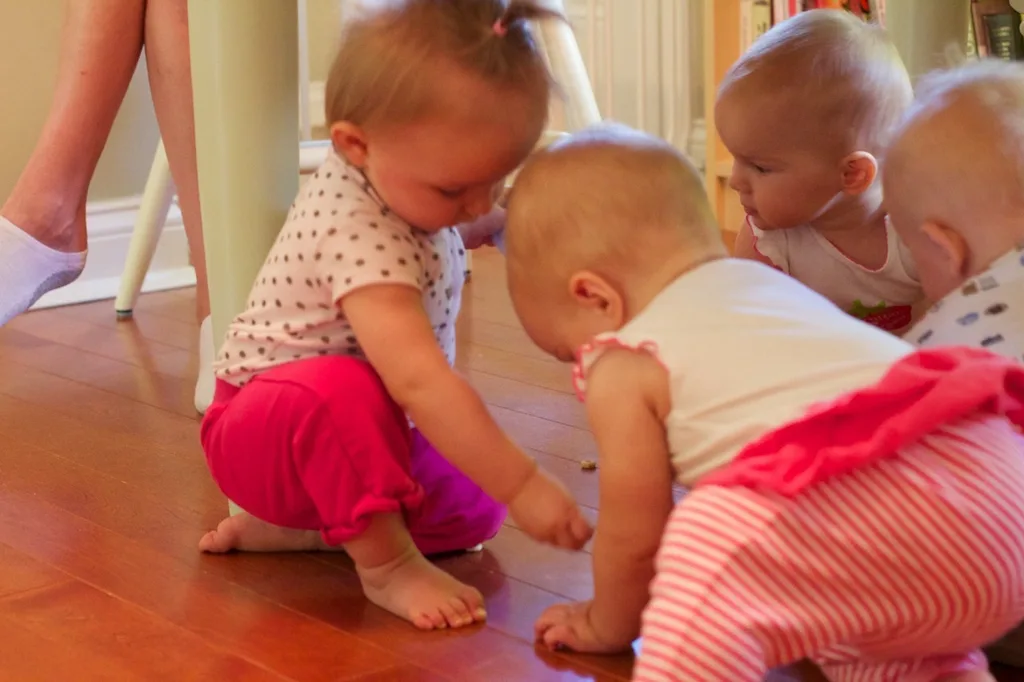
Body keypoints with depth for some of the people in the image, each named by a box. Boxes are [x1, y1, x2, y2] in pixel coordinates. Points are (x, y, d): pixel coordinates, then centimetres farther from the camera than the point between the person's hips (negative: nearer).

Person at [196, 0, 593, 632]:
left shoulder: (399, 177, -7)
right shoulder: (360, 236, -35)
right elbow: (417, 379, -44)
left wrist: (491, 224, 6)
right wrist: (522, 485, -44)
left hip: (362, 431, 10)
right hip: (262, 430, -10)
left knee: (472, 512, 3)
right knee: (342, 388, -41)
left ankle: (289, 525, 10)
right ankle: (387, 564, -23)